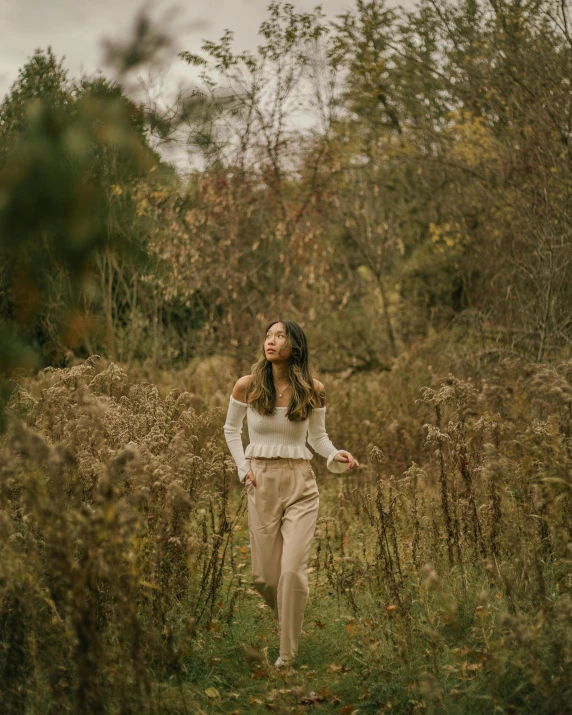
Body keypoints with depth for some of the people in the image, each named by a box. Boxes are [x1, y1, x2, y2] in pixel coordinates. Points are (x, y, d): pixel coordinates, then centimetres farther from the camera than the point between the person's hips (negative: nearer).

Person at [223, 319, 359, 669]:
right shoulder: (247, 386, -3)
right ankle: (287, 620, 38)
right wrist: (243, 467, 2)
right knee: (264, 575, 4)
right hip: (262, 483, 1)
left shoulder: (313, 390, -3)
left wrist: (335, 456, -9)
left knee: (293, 570, -12)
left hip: (300, 484, -1)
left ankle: (288, 653, 3)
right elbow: (231, 429, 14)